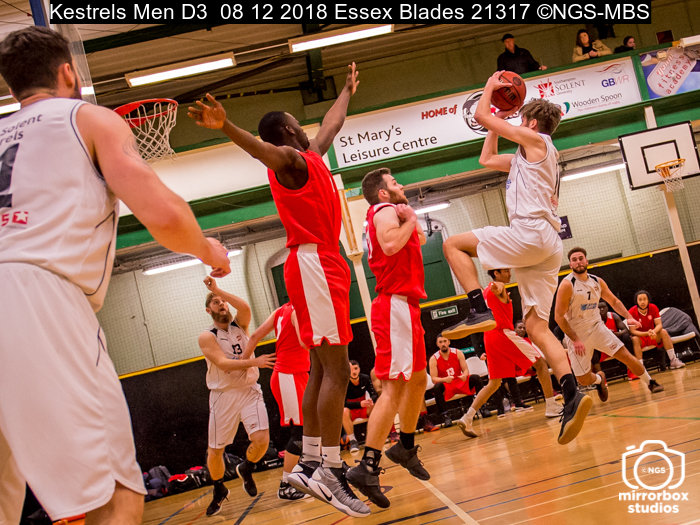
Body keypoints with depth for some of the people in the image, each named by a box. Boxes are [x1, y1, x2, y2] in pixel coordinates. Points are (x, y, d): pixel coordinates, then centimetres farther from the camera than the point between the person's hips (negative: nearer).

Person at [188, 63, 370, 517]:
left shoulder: (311, 156, 23)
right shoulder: (290, 159, -5)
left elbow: (332, 125, 43)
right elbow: (263, 149, -28)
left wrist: (348, 91, 58)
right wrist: (227, 127, -49)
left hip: (323, 265, 10)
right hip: (314, 263, -10)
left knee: (322, 369, 8)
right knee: (336, 369, -15)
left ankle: (310, 464, 10)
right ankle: (331, 471, -16)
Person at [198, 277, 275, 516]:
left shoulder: (239, 324, 6)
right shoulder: (207, 337, -4)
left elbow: (245, 307, -17)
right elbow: (223, 363, -18)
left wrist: (218, 290, -19)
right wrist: (254, 362, -26)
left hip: (249, 391, 2)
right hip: (223, 395, -2)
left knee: (261, 440, -15)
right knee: (215, 451, 3)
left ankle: (246, 469, 18)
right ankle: (219, 490, 30)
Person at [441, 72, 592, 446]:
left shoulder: (536, 140, 4)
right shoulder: (527, 158, 30)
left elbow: (480, 115, 3)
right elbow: (486, 159, 41)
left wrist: (490, 86, 21)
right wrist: (498, 122, 40)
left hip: (531, 233, -9)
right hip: (545, 247, 9)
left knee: (454, 244, -1)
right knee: (536, 326, 1)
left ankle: (480, 312, -14)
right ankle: (572, 395, -12)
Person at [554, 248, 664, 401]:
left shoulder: (597, 281, 1)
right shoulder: (567, 285, -17)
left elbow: (614, 301, 16)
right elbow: (558, 316, -18)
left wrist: (628, 317, -1)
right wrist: (575, 340, -21)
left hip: (597, 327, 4)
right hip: (576, 334, -4)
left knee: (626, 356, -4)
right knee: (584, 380, -3)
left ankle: (651, 383, 19)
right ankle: (599, 378, 33)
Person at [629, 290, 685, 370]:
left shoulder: (653, 308, -10)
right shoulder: (632, 312, -20)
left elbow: (659, 325, -13)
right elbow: (633, 331, -21)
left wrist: (654, 332, -37)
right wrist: (647, 333, -36)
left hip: (653, 336, 3)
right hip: (640, 337, -3)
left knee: (663, 332, -23)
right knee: (634, 339, -34)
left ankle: (673, 360, -22)